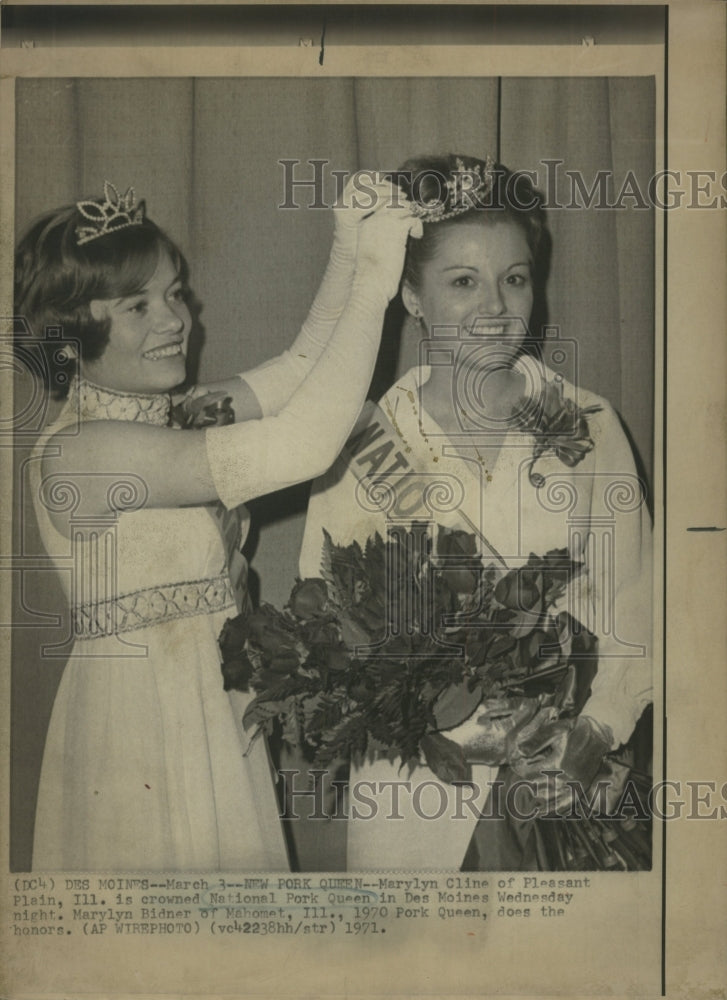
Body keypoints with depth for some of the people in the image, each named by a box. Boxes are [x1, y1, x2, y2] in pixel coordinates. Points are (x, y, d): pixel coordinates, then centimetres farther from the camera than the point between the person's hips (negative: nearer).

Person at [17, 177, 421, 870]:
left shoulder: (172, 418, 7)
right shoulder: (80, 448, -21)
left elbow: (302, 367, 3)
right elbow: (301, 446, -28)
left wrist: (350, 249, -10)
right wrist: (375, 281, -24)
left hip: (216, 720, 8)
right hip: (137, 727, -8)